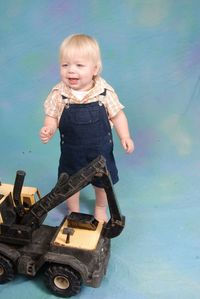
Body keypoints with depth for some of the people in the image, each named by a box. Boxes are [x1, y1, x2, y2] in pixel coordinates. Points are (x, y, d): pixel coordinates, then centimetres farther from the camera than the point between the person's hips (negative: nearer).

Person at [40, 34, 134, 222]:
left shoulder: (105, 92, -18)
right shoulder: (58, 94, -17)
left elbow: (117, 115, -7)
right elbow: (52, 116, -7)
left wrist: (125, 136, -13)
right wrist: (48, 129, -27)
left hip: (100, 150, 0)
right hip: (71, 151, 1)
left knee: (102, 182, 20)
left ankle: (100, 208, 51)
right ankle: (73, 212, 47)